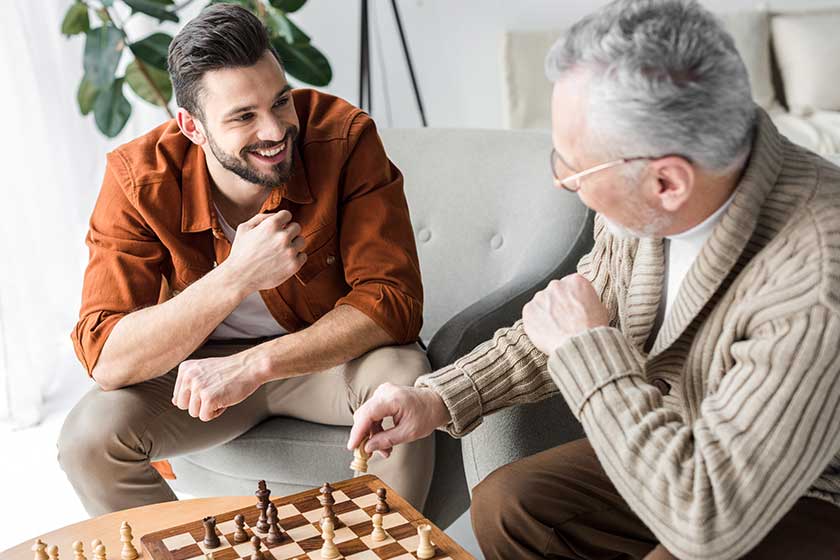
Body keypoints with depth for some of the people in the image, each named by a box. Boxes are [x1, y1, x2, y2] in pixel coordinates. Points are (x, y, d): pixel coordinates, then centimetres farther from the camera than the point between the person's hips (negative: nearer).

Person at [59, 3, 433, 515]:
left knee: (404, 376, -31)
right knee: (90, 435, -22)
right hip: (200, 366, 1)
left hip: (324, 354, 0)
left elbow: (393, 299, -25)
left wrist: (253, 366, -34)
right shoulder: (140, 180, -21)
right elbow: (105, 359, -26)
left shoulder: (345, 137, -23)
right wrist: (237, 277, -38)